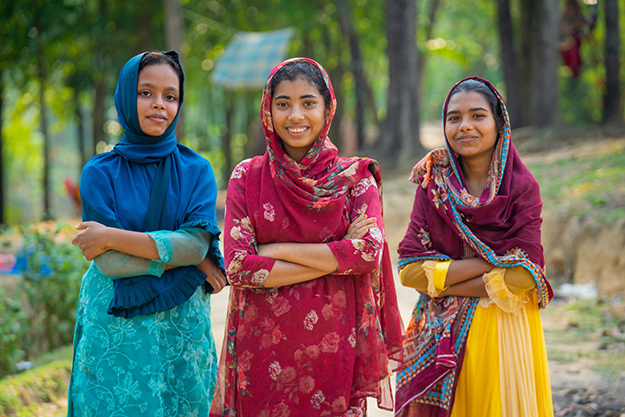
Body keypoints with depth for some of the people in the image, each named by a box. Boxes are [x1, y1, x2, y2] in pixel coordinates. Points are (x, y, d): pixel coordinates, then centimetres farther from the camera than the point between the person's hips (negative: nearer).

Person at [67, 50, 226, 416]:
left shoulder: (196, 170, 4)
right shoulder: (100, 173, 0)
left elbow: (199, 243, -11)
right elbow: (107, 262, -10)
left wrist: (113, 237, -14)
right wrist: (185, 257, -13)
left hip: (182, 331, 1)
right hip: (116, 333, -1)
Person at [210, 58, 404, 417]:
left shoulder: (355, 176, 3)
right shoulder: (248, 178, 3)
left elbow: (369, 253, -12)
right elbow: (238, 267, -8)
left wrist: (277, 251, -10)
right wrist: (335, 257, -10)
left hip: (333, 344, 0)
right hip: (263, 344, 1)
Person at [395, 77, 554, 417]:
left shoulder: (521, 186, -4)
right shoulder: (432, 182, 1)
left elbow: (524, 276, -13)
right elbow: (409, 268, -7)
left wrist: (444, 282, -13)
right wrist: (493, 261, -14)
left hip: (503, 333, -1)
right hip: (441, 335, 2)